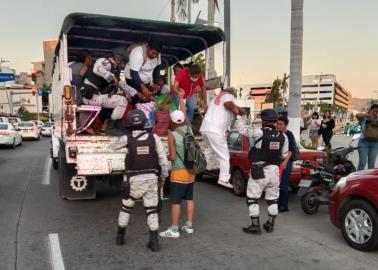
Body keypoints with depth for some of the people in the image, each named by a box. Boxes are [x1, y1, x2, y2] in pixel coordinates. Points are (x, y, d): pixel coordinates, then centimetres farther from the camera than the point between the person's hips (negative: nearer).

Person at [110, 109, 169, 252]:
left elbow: (113, 144, 12)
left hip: (134, 179, -1)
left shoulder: (127, 138, -10)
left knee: (126, 207, 20)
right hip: (151, 178, 1)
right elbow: (163, 158, -4)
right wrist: (164, 175, 11)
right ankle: (154, 241, 6)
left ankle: (120, 236, 30)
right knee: (152, 210, 10)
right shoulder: (154, 137, -7)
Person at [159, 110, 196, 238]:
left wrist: (166, 156, 3)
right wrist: (182, 105, 32)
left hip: (179, 172, -7)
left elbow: (173, 157, -17)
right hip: (191, 171, 7)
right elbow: (185, 121, 26)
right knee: (189, 199, 16)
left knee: (175, 202, 1)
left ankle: (174, 230, 9)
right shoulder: (188, 130, 2)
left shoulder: (172, 135, -15)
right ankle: (189, 226, 25)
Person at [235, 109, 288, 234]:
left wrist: (239, 115, 9)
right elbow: (284, 155, 7)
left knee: (252, 199, 6)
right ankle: (270, 225, 26)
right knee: (272, 199, 17)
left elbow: (242, 128, -5)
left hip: (259, 172, -5)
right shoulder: (283, 136, -1)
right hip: (274, 171, 5)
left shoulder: (259, 132, -15)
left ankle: (255, 227, 7)